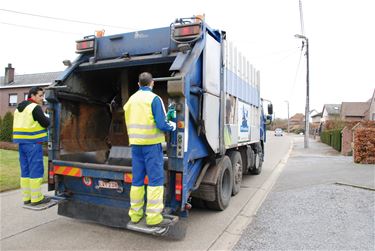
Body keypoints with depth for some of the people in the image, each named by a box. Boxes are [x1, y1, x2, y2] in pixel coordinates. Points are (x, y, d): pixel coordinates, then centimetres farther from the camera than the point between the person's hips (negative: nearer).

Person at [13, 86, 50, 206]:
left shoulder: (19, 108, 18)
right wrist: (46, 118, 9)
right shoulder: (35, 107, -11)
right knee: (36, 170, -3)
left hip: (22, 143, 9)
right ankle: (36, 198, 1)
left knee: (25, 171, 12)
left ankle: (26, 197, 18)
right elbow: (46, 123, -12)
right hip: (33, 143, -9)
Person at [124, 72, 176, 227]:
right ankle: (153, 217, 0)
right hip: (151, 143, -6)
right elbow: (161, 124, -14)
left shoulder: (131, 100, 13)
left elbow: (129, 123, 16)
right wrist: (172, 126, 4)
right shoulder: (154, 99, -8)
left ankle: (135, 214, 20)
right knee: (155, 179, -2)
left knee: (137, 179, 12)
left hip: (135, 143, 7)